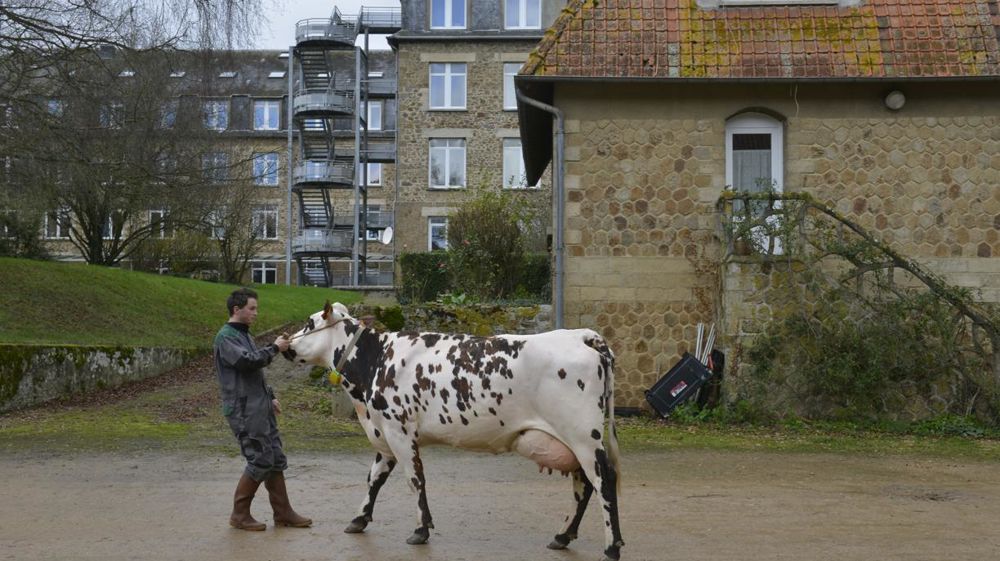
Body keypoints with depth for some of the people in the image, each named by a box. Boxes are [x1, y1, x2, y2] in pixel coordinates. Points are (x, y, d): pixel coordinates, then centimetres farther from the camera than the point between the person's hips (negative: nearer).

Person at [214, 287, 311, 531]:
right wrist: (274, 348, -15)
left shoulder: (244, 335, 19)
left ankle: (283, 513, 14)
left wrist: (270, 397, 21)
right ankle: (240, 514, 4)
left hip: (261, 408, 9)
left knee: (276, 459, 8)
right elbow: (247, 361, -26)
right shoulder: (225, 337, -10)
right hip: (244, 410, -9)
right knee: (261, 460, -8)